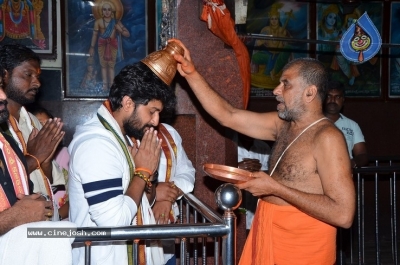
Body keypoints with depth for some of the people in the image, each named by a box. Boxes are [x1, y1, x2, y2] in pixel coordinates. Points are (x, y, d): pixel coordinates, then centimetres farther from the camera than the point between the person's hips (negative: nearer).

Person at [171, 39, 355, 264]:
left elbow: (343, 214, -25)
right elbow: (228, 116, 11)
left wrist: (276, 188, -22)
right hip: (267, 236, 8)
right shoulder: (283, 124, 5)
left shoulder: (327, 137, -19)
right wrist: (191, 74, 4)